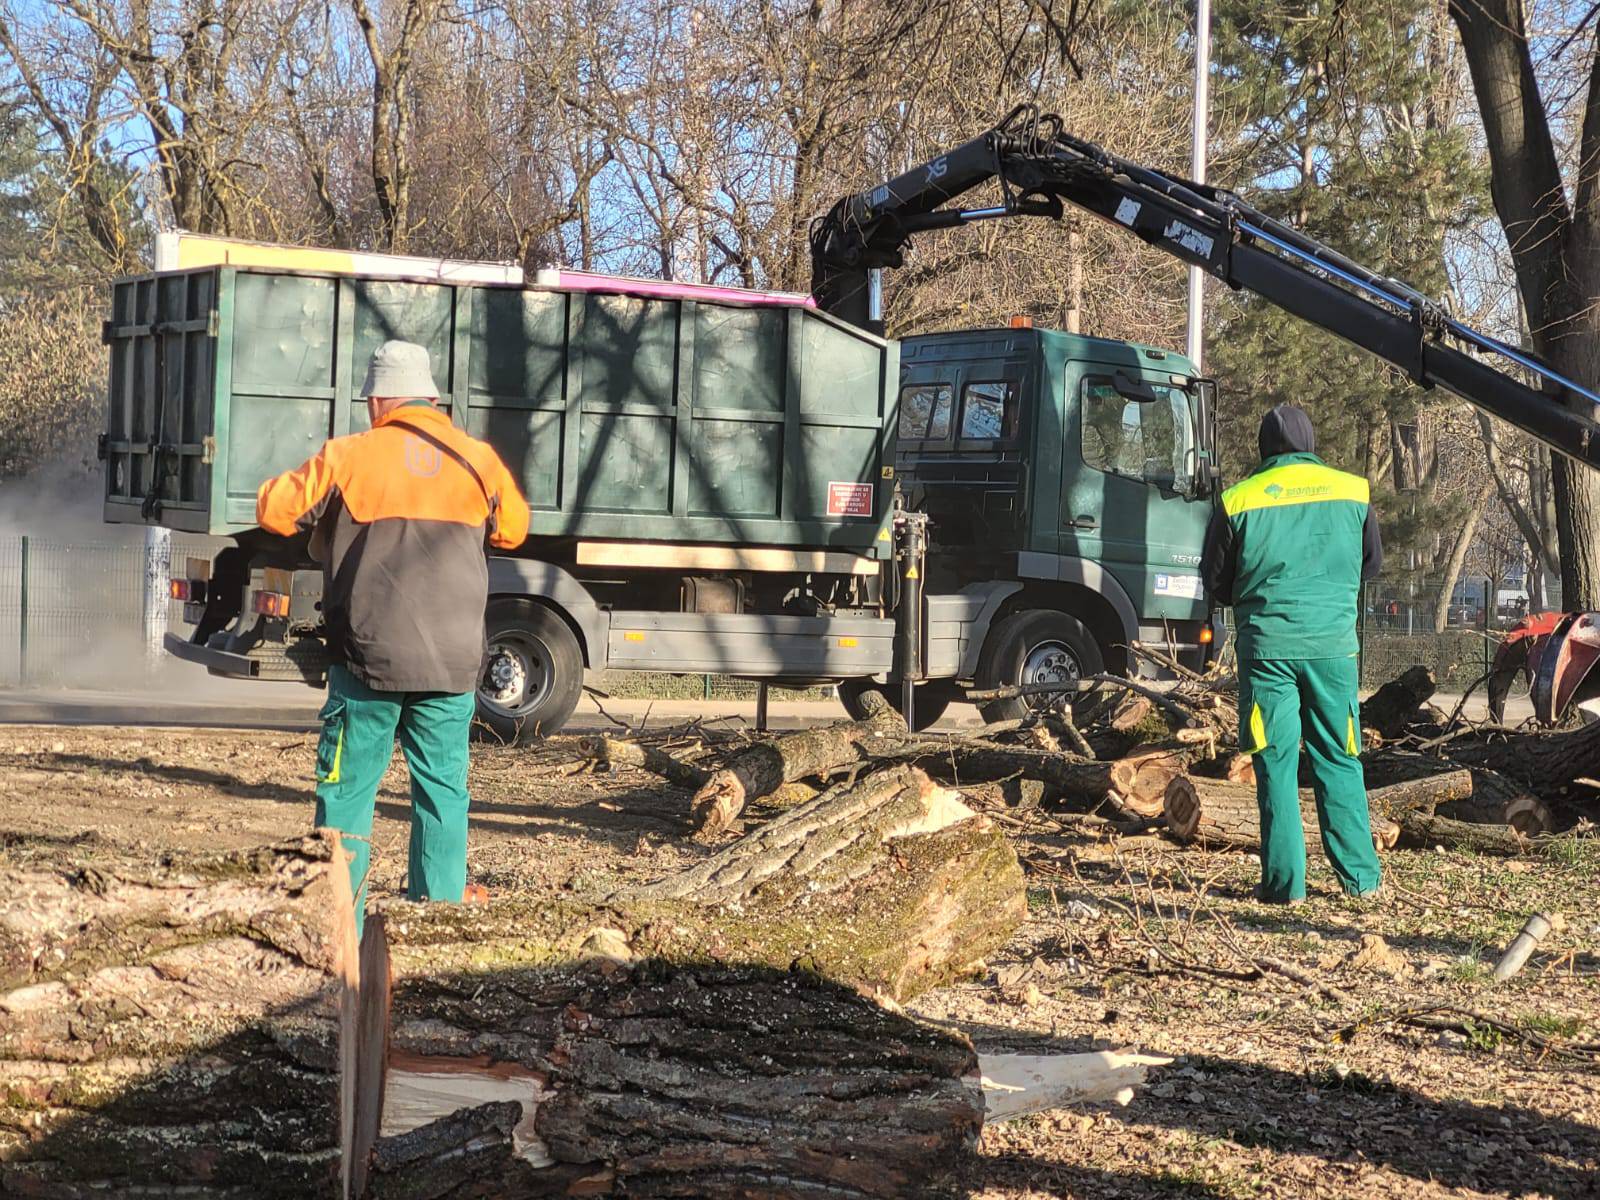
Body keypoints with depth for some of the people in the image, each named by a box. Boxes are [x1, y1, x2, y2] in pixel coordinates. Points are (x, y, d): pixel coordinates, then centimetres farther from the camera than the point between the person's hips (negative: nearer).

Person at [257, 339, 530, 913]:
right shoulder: (478, 460, 4)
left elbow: (274, 510, 4)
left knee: (347, 789, 4)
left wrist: (326, 522, 23)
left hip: (370, 659, -2)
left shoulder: (348, 457, -4)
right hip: (453, 662, 2)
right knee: (443, 789, 11)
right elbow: (513, 529, 20)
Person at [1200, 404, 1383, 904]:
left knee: (1276, 764, 4)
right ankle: (1361, 876, 13)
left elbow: (1216, 584, 5)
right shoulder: (1352, 491, 3)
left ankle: (1285, 881, 2)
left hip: (1267, 644, -2)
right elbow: (1371, 563, 17)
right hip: (1334, 644, 2)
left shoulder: (1238, 501, -3)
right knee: (1339, 762, 11)